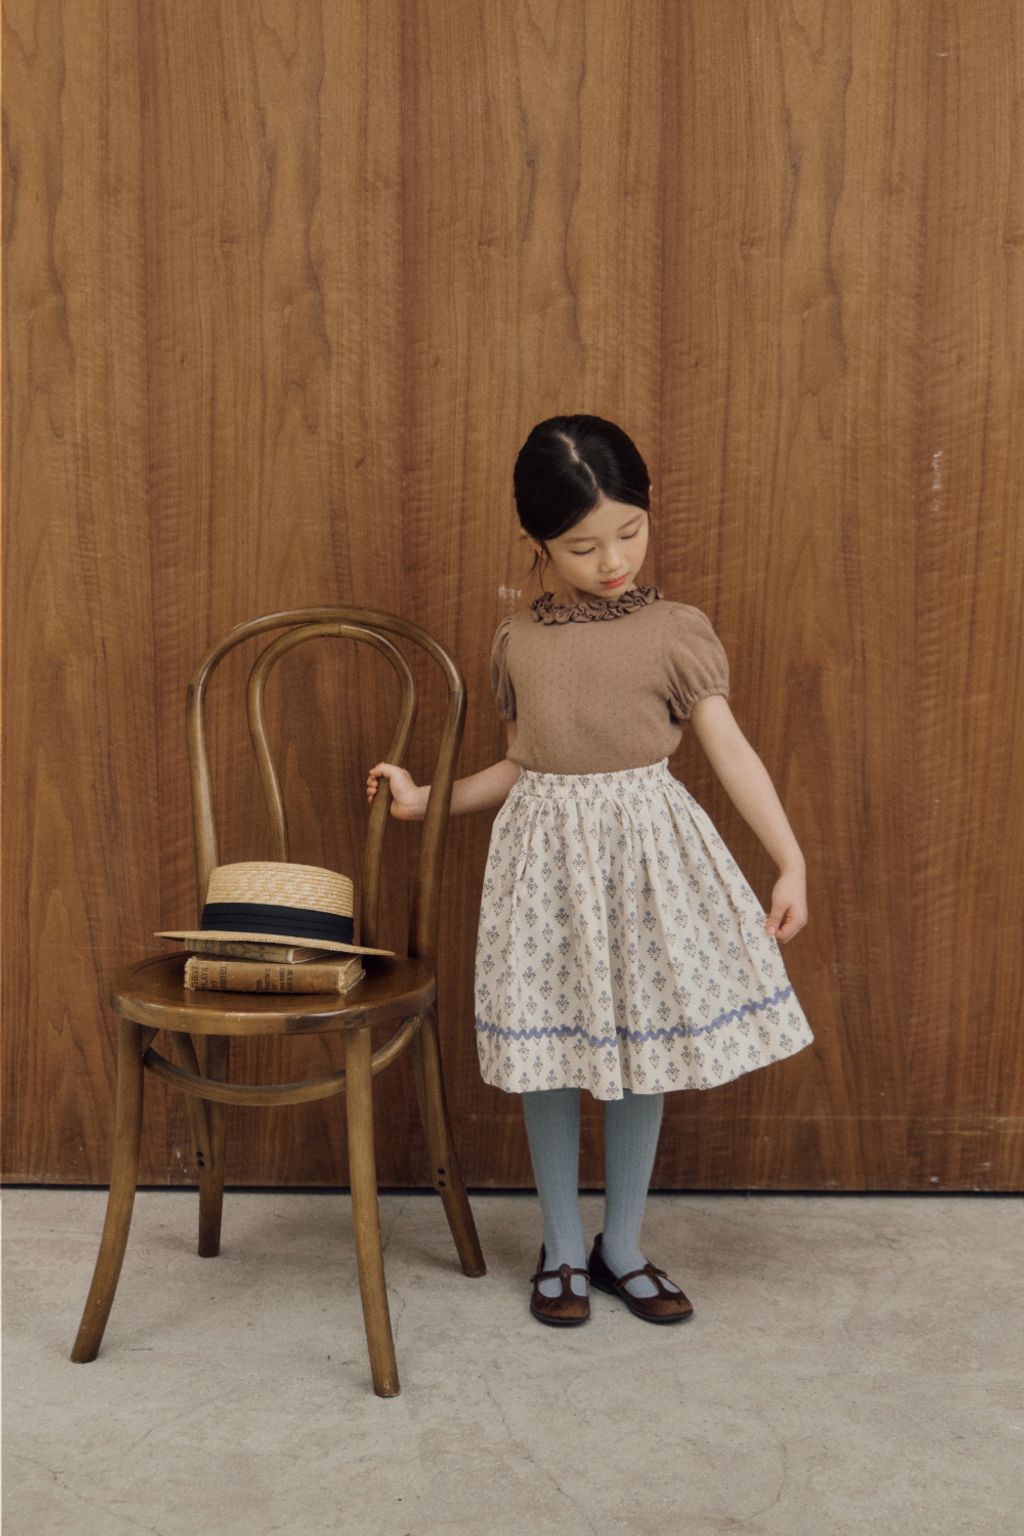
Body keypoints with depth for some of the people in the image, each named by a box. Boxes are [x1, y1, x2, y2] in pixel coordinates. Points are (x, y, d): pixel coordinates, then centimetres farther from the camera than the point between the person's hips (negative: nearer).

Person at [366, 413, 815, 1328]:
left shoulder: (676, 631, -5)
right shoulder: (518, 642, 3)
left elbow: (731, 752, -8)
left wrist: (791, 860, -15)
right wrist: (425, 799, 11)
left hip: (647, 850, -1)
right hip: (547, 852, 2)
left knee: (643, 1053, 8)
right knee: (549, 1055, 7)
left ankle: (623, 1248, 25)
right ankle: (563, 1250, 24)